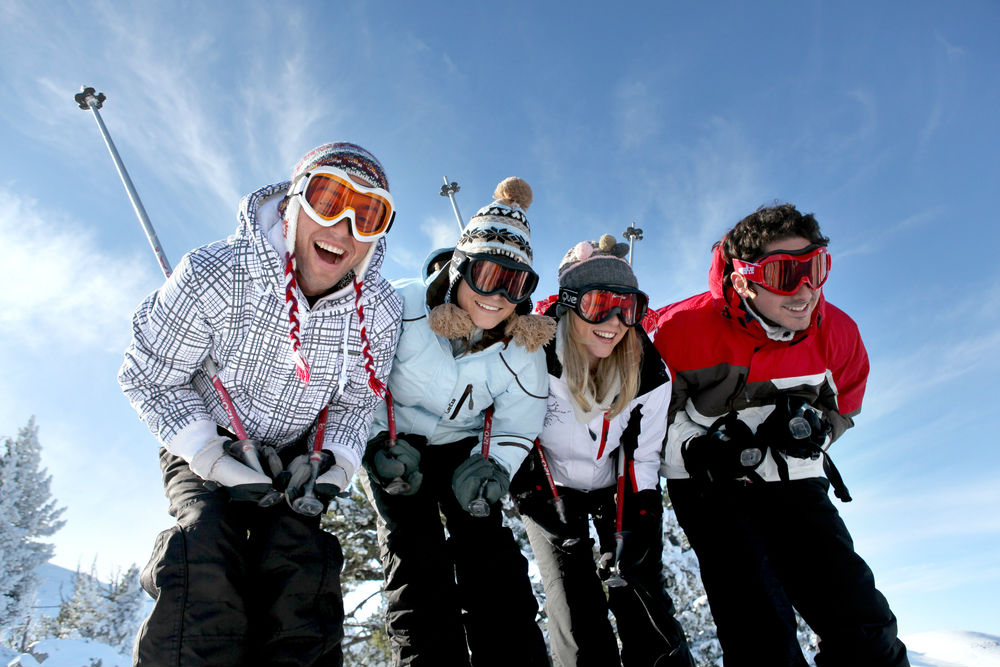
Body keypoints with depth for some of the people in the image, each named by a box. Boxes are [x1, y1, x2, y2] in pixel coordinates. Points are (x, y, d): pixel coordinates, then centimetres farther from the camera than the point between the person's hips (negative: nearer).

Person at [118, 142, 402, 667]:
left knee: (299, 555, -18)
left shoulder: (380, 313, -16)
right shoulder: (213, 277, -24)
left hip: (295, 459, 2)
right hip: (204, 451, -2)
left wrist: (333, 464, -16)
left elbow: (355, 401, 1)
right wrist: (215, 457, -22)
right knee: (207, 548, -25)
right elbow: (148, 377, -13)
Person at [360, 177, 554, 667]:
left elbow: (519, 420, -2)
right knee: (416, 557, -15)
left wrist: (492, 465, -18)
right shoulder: (400, 311, -24)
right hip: (390, 442, -2)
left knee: (490, 553, -8)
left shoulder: (522, 345, -14)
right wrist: (381, 448, -21)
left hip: (462, 443, 3)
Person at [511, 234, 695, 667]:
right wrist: (533, 494, -18)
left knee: (642, 596, -6)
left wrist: (636, 527, -12)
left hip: (613, 488, 2)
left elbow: (642, 458, -5)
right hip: (548, 489, -2)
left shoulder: (648, 373, -17)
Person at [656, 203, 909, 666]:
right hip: (709, 485, -3)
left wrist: (814, 428, 1)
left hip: (794, 482, 4)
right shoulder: (684, 328, -18)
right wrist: (698, 445, -9)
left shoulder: (837, 333, -6)